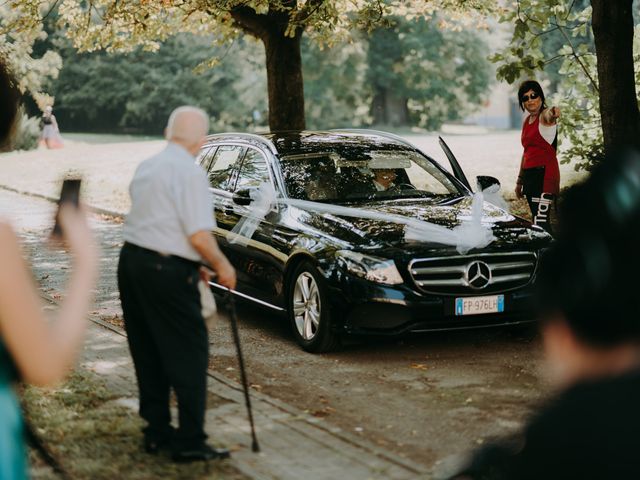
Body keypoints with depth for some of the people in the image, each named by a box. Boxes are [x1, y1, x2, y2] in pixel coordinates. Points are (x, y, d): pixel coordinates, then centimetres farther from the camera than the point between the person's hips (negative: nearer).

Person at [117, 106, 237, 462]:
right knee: (189, 354, 0)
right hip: (166, 272, -8)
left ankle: (157, 432, 25)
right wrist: (222, 265, -3)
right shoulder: (191, 172, -13)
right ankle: (190, 442, 3)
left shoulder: (147, 166, 13)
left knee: (148, 352, 15)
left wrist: (191, 264, 21)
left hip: (131, 259, 8)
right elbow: (199, 235, -19)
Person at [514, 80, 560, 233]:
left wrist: (554, 113, -60)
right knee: (539, 222, 10)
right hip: (529, 174, 9)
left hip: (544, 174, -9)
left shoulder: (545, 116, -8)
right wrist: (520, 180, 25)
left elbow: (549, 115, -35)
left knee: (540, 221, -16)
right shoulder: (526, 120, 17)